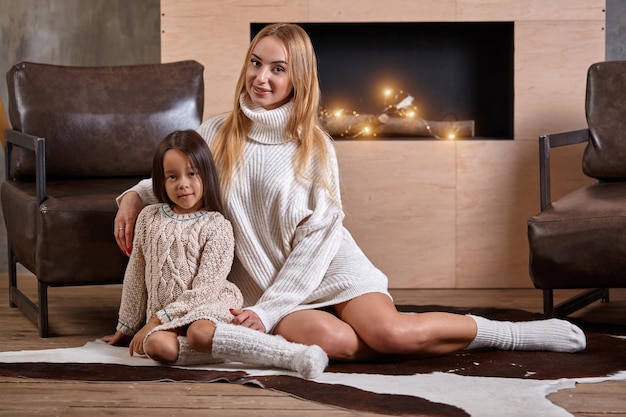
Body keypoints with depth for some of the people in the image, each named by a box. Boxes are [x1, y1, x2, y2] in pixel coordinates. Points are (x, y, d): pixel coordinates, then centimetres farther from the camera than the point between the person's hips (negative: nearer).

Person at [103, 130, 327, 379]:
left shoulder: (217, 226, -4)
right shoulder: (149, 218, 10)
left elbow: (204, 288, -10)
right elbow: (135, 276, 18)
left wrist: (156, 321, -12)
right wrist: (127, 326, 22)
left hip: (207, 306, -3)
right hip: (162, 313, 4)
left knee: (200, 333, -40)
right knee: (156, 345, -33)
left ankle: (295, 354, -41)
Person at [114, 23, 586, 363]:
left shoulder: (314, 145, -2)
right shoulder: (217, 135, 3)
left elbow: (319, 236, -6)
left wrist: (267, 311, -14)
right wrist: (135, 195, -2)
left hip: (329, 267, 0)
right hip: (261, 282, 1)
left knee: (389, 332, -27)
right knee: (334, 339, -32)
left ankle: (507, 331, -6)